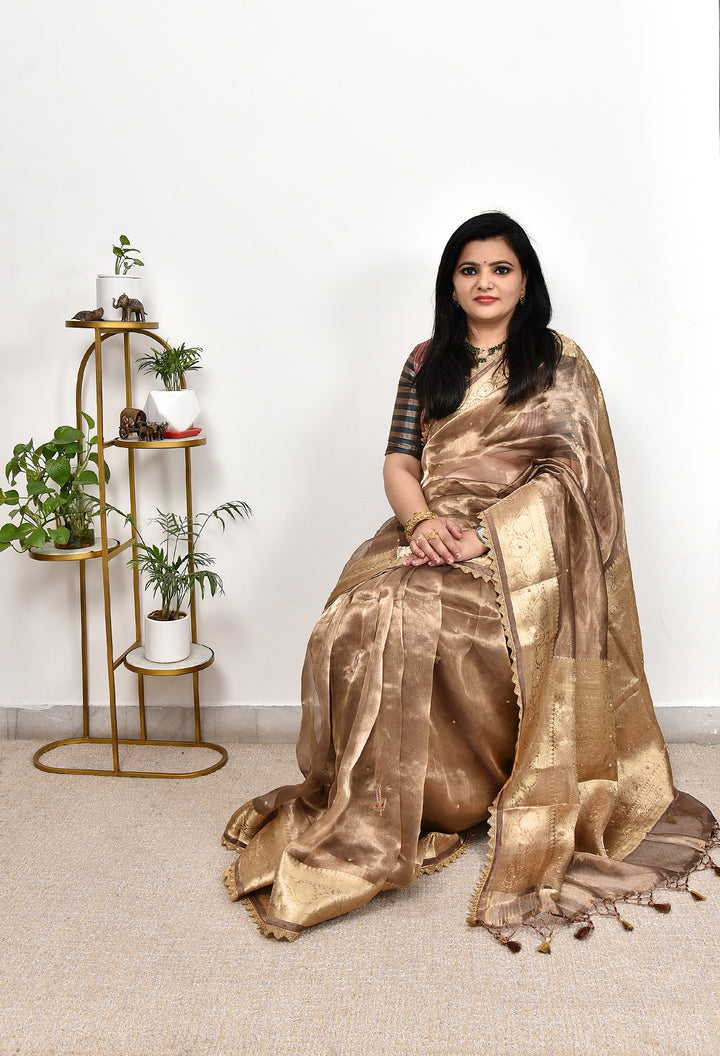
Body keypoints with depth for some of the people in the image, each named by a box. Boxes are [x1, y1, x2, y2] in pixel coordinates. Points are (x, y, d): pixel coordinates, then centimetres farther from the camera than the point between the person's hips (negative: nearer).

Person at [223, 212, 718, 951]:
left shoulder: (560, 363, 6)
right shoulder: (427, 364, 17)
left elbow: (565, 477, -4)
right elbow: (398, 463, 9)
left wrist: (481, 534, -18)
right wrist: (423, 520, -14)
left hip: (524, 547, -4)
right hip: (432, 532, 4)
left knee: (401, 618, -31)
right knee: (358, 616, -27)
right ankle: (365, 813, -14)